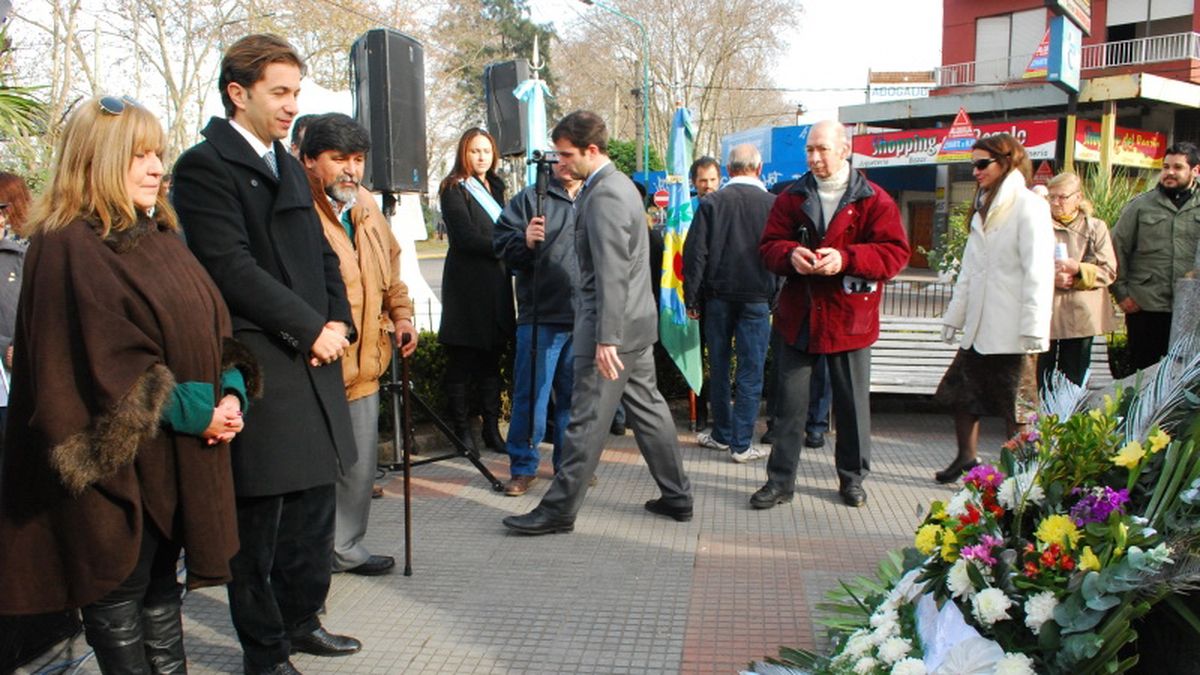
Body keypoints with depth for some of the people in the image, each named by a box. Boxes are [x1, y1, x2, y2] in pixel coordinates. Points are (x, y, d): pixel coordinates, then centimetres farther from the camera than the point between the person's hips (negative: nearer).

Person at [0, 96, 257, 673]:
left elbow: (212, 322, 12)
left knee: (162, 586, 18)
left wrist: (232, 391, -4)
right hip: (122, 461, -8)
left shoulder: (160, 236, 12)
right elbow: (103, 361, -20)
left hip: (181, 454, 8)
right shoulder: (67, 246, -13)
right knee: (119, 591, 6)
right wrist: (192, 413, -18)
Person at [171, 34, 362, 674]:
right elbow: (233, 269, -17)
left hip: (313, 362, 8)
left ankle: (301, 620, 35)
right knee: (261, 520, 4)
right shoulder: (204, 166, -10)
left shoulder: (288, 166, 17)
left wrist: (338, 321, 1)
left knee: (315, 505, 17)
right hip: (258, 369, -8)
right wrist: (311, 330, -13)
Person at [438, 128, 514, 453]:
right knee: (462, 362, -2)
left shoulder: (495, 188, 21)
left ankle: (492, 429, 13)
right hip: (467, 285, -6)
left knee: (491, 361, 8)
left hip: (496, 284, 7)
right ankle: (462, 431, 6)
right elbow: (465, 236, -12)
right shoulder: (454, 189, -2)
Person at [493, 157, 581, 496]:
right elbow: (502, 244, -4)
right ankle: (523, 467, 11)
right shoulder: (530, 198, 2)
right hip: (540, 315, -4)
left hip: (586, 316, 4)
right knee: (532, 394, -1)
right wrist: (526, 242, -23)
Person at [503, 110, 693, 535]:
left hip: (613, 325, -10)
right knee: (647, 407, 15)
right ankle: (676, 496, 24)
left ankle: (559, 510, 6)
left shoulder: (604, 196, -18)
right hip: (636, 323, 10)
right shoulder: (618, 184, 14)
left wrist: (605, 339, -24)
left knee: (587, 420, -3)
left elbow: (611, 274, -24)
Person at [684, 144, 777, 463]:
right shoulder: (773, 205, -4)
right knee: (750, 372, 3)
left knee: (718, 368, 13)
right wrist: (779, 300, 5)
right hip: (757, 299, -1)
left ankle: (722, 434, 22)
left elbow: (694, 253, -3)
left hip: (718, 296, 2)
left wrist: (692, 298, 3)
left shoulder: (711, 203, -2)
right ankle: (741, 443, 6)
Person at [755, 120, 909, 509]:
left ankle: (852, 477, 28)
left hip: (849, 316, -1)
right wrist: (790, 254, -19)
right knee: (790, 401, 5)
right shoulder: (792, 198, 6)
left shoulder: (873, 200, -2)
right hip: (798, 316, 2)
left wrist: (846, 258, -22)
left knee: (853, 402, 10)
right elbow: (769, 246, 4)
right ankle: (780, 480, 15)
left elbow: (895, 252, -8)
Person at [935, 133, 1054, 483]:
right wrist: (954, 315, 17)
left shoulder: (1029, 206, -8)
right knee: (961, 392, 14)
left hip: (1011, 330, -8)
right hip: (979, 327, 8)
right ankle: (966, 459, 28)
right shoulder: (983, 209, 17)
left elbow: (1038, 272, -15)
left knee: (1016, 406, 1)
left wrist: (1033, 330, -20)